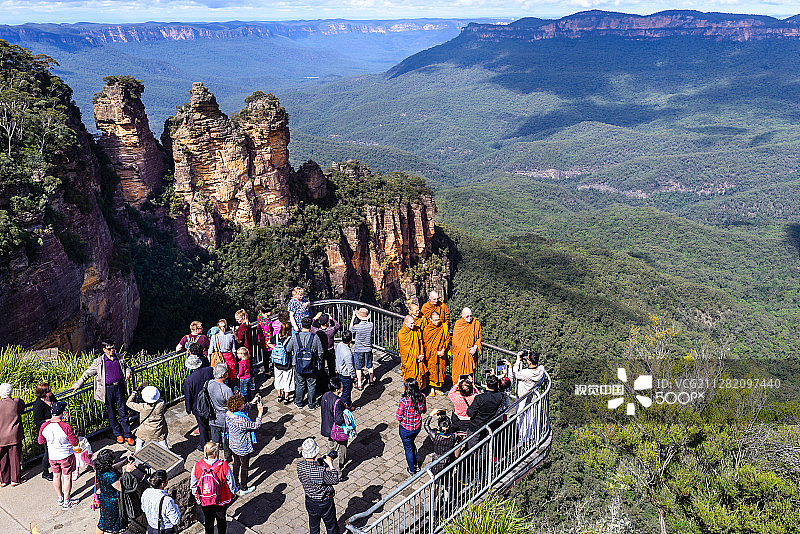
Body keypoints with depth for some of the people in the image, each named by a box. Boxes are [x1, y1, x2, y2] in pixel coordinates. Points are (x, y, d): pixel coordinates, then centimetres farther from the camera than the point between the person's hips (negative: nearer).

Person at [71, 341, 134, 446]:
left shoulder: (119, 358, 8)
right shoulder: (99, 361, 0)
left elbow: (126, 367, 24)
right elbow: (87, 373, 6)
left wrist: (128, 372, 2)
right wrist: (77, 385, 4)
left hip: (119, 387, 1)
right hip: (108, 389, -1)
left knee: (123, 413, 3)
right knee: (111, 414, 8)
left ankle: (128, 435, 8)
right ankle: (118, 434, 22)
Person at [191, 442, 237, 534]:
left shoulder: (197, 466, -20)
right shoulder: (224, 466, -26)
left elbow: (193, 485, -5)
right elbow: (231, 482, -12)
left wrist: (196, 495, 14)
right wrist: (233, 492, 8)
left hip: (204, 501, 2)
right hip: (221, 500, -2)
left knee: (208, 520, 23)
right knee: (221, 519, 22)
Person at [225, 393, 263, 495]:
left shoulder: (228, 413, -13)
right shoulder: (242, 421, -37)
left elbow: (240, 410, 9)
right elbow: (256, 426, -24)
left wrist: (252, 403, 7)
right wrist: (260, 412, -15)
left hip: (233, 444, 7)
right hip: (243, 447, -7)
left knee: (236, 464, 27)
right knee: (245, 467, 14)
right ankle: (243, 489, 31)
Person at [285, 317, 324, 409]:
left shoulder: (295, 337, -10)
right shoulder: (315, 337, -13)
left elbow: (288, 350, 0)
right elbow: (320, 352, -6)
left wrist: (293, 355, 20)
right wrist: (317, 361, 12)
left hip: (298, 366, 1)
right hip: (312, 367, -1)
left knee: (300, 384, 17)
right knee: (311, 385, 13)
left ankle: (299, 403, 30)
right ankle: (311, 404, 23)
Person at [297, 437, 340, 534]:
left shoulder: (300, 466, -18)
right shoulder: (321, 471, -35)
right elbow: (335, 481, -19)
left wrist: (322, 463, -7)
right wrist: (330, 465, -13)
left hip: (310, 502, 5)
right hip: (325, 504, -5)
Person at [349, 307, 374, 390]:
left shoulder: (357, 327, -21)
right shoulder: (371, 325, -13)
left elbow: (350, 329, 2)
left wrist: (353, 318, 6)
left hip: (358, 350, -3)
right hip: (368, 349, 3)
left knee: (358, 368, 6)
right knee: (369, 366, 19)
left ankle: (359, 385, 10)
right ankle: (371, 380, 33)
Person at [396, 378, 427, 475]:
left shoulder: (404, 400, -30)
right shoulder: (422, 397, -14)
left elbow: (399, 416, -20)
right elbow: (424, 410, 3)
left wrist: (401, 420, 0)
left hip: (406, 428, -5)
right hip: (418, 427, 5)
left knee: (408, 448, 19)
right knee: (412, 444, 32)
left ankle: (412, 470, 36)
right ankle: (416, 465, 45)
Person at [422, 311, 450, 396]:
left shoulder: (444, 327, 0)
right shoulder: (427, 329, -7)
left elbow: (447, 339, 2)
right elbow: (426, 343, -6)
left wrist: (443, 350, -10)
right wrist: (436, 352, -12)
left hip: (442, 353, 2)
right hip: (431, 354, -2)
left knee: (441, 369, 6)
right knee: (432, 370, -1)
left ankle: (437, 388, 19)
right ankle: (432, 389, 9)